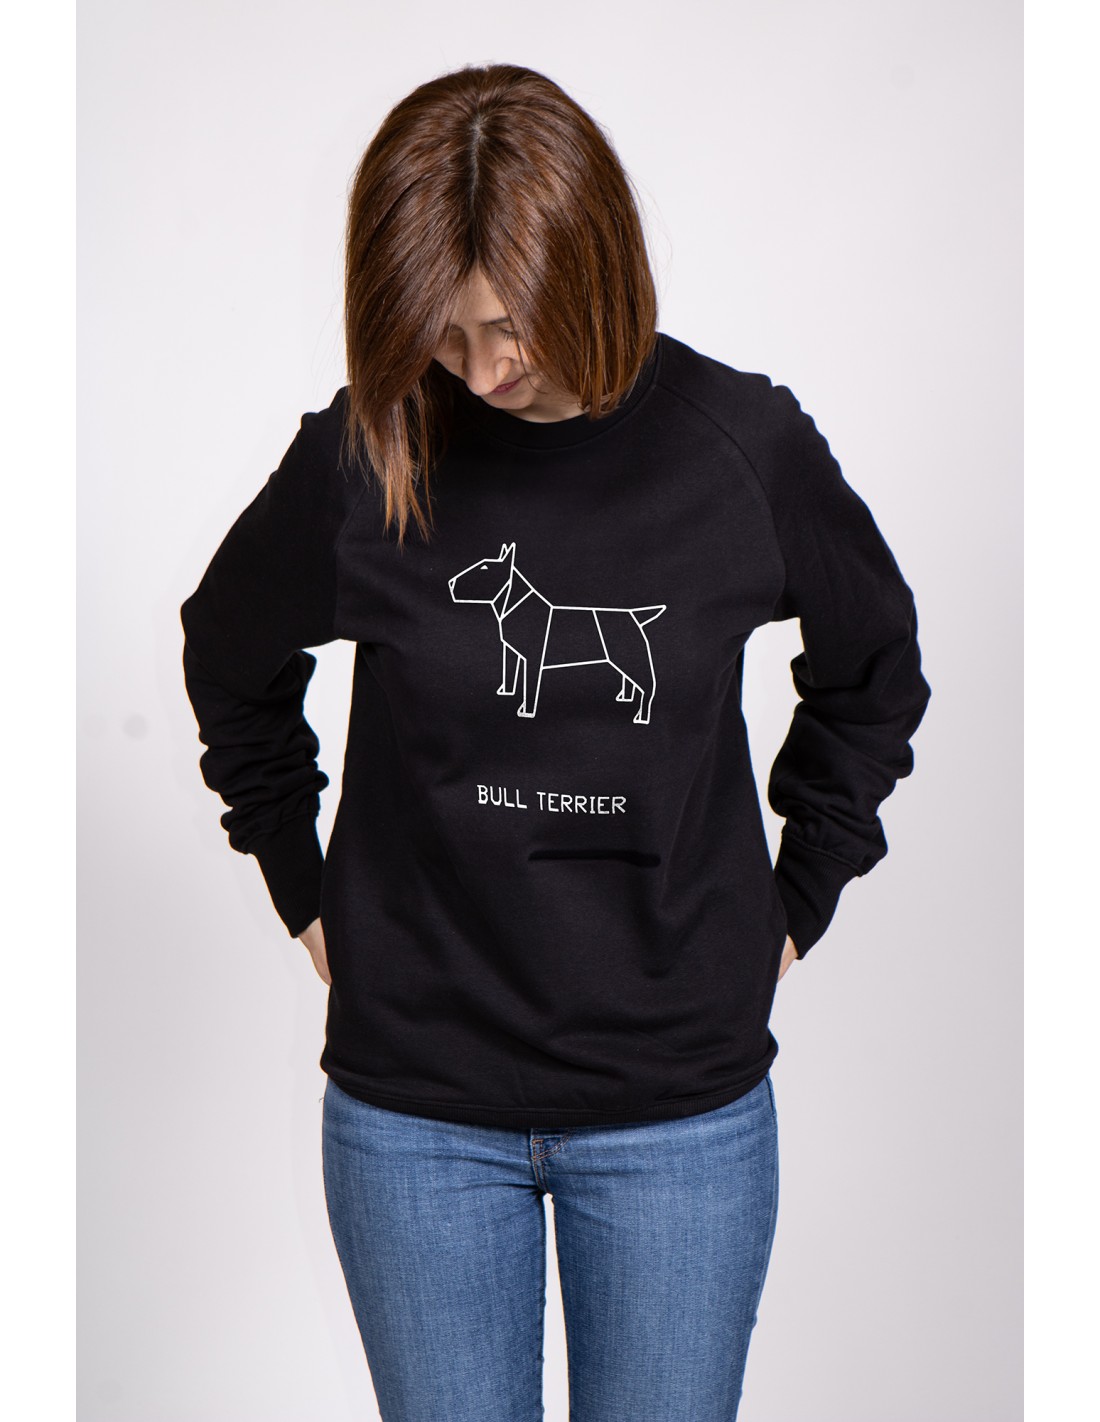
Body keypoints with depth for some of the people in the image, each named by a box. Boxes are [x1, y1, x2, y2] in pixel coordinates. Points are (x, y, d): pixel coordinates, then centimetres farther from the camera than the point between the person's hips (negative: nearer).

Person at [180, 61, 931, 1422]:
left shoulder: (741, 444, -9)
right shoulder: (357, 460, -10)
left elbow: (873, 667, 9)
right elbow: (231, 666, 10)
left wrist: (798, 895, 6)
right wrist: (305, 889, 6)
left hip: (683, 1109, 0)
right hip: (416, 1108, 0)